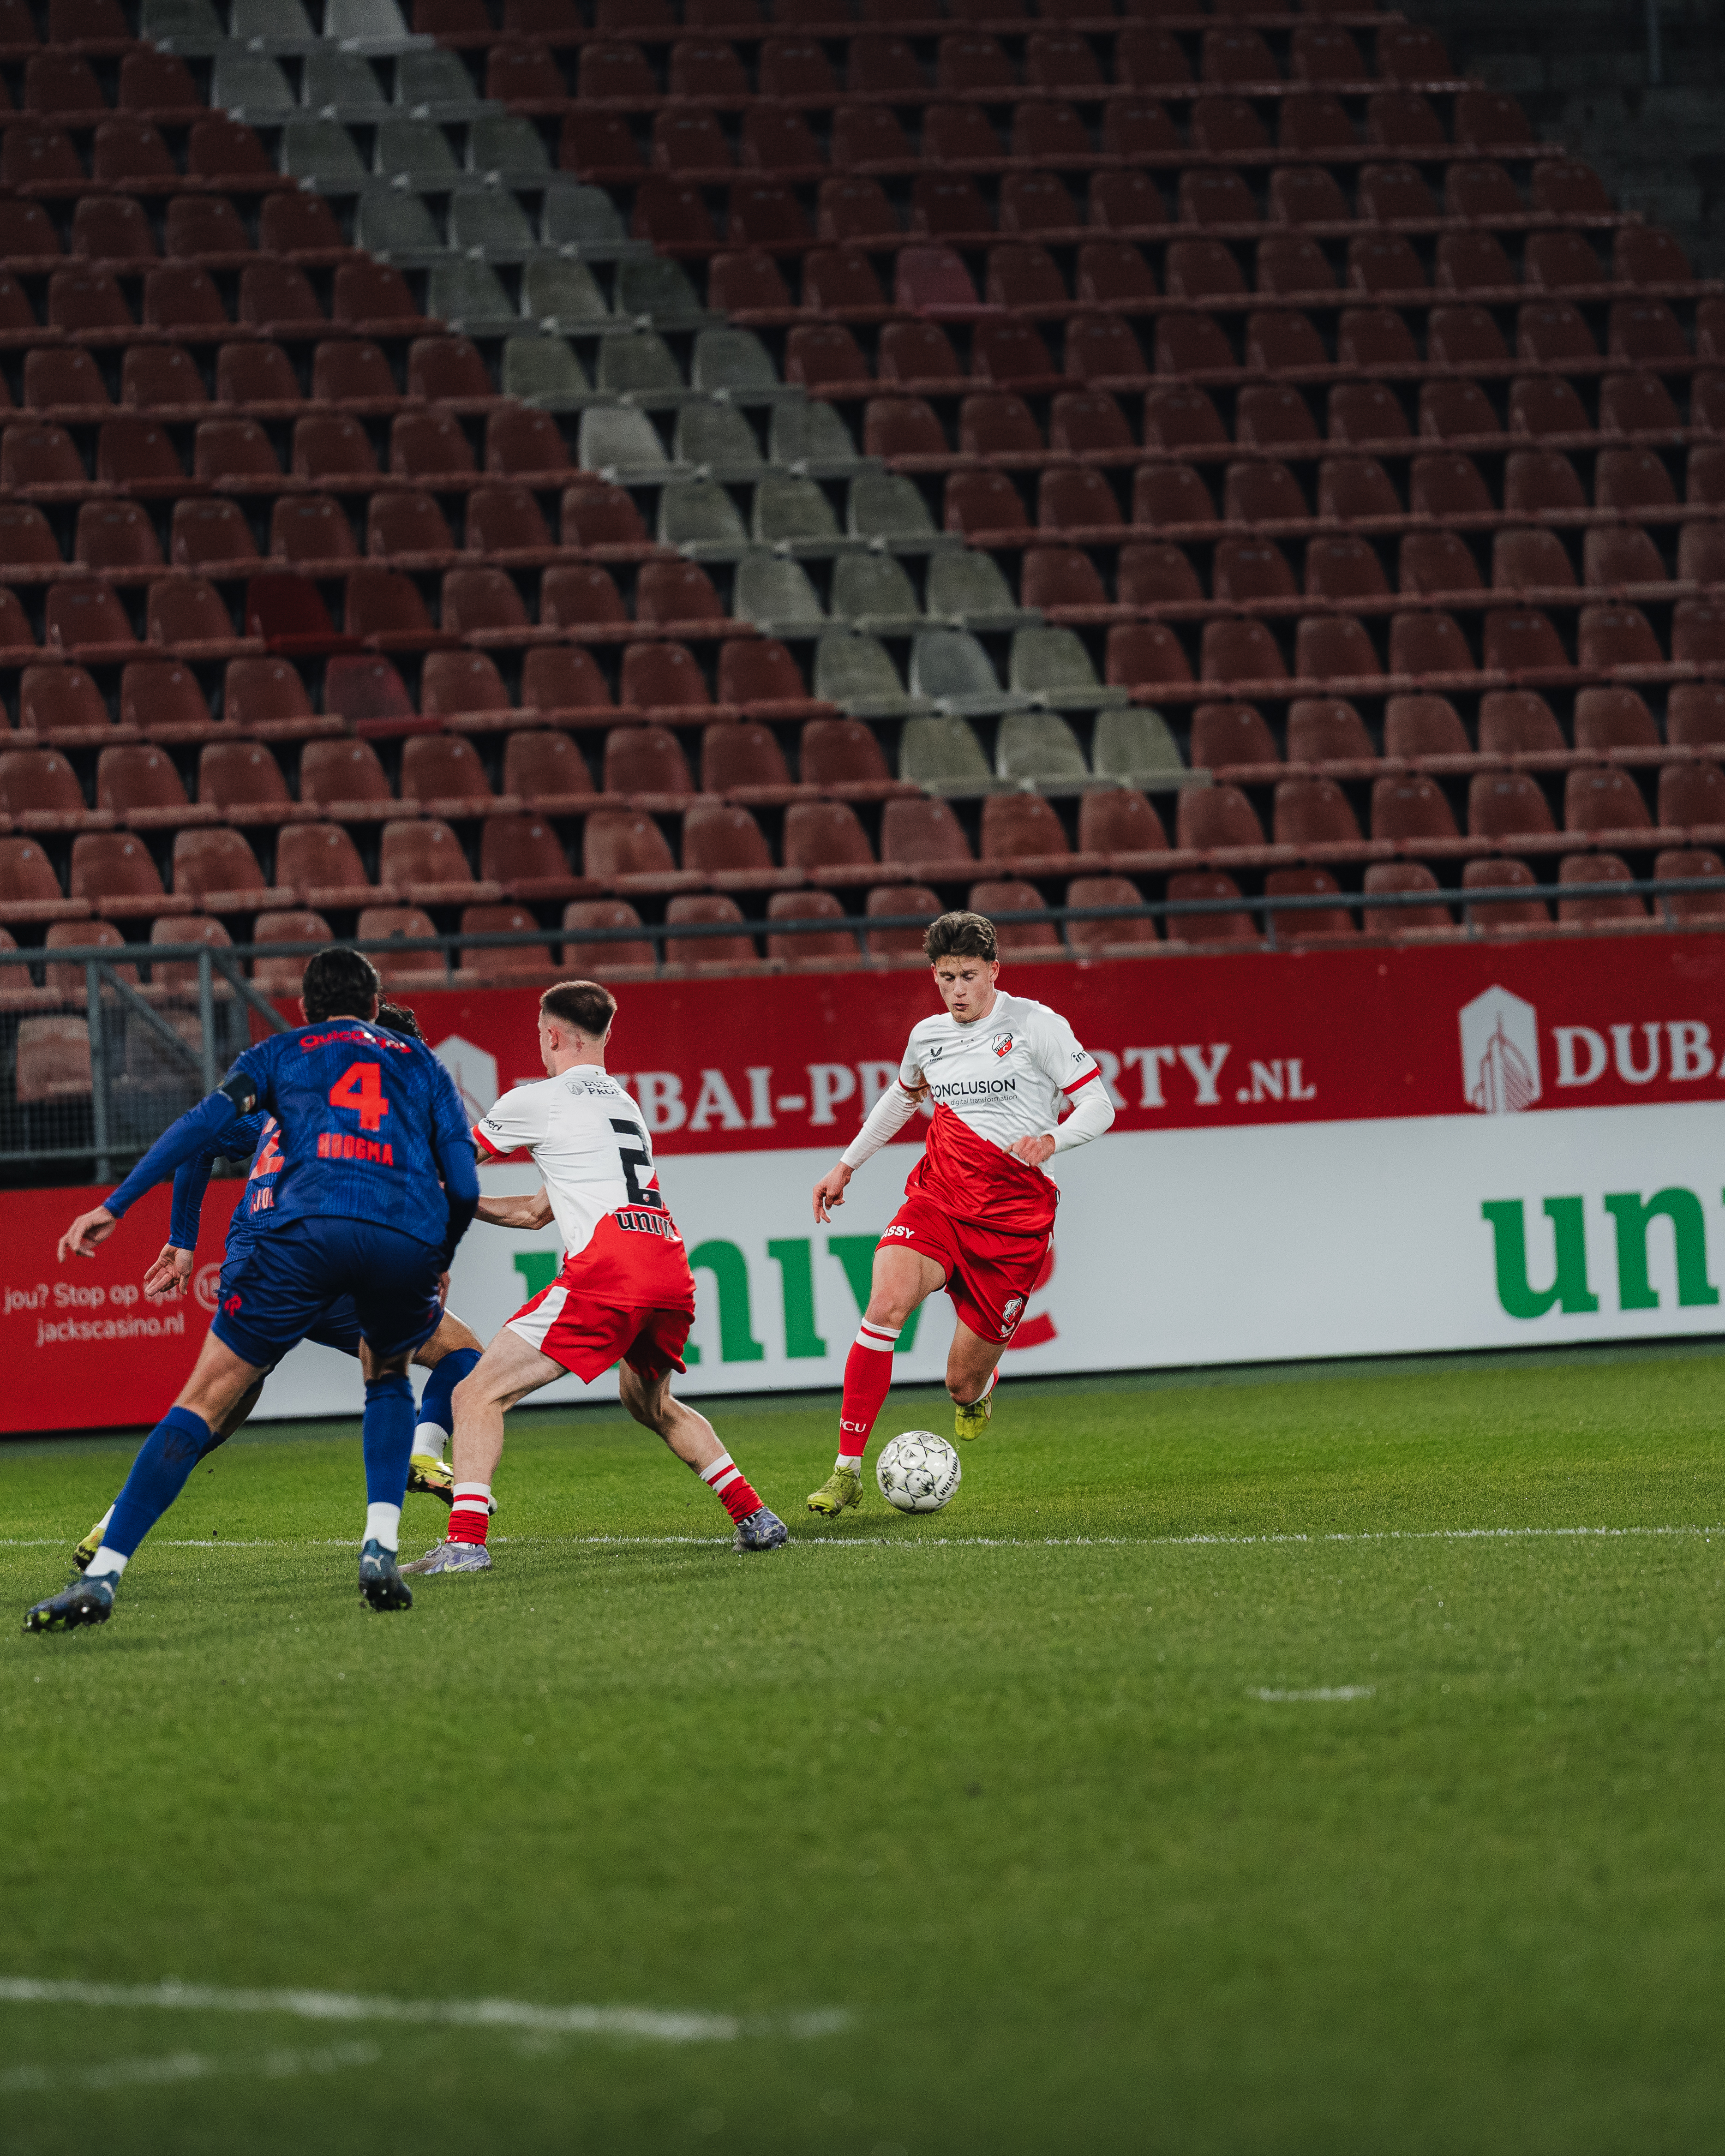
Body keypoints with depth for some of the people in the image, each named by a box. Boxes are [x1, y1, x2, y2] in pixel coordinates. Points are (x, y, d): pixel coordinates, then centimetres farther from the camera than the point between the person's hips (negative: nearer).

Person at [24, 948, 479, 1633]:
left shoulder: (281, 1052, 26)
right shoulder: (421, 1064, 30)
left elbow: (208, 1120, 8)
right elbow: (464, 1187, 21)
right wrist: (439, 1264, 38)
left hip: (309, 1226, -2)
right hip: (409, 1237, 2)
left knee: (204, 1400, 2)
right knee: (387, 1378, 31)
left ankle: (101, 1575, -7)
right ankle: (381, 1550, 11)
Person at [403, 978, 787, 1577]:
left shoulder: (536, 1102, 6)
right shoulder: (623, 1105, 29)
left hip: (605, 1270, -8)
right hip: (671, 1274, 8)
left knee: (478, 1395, -4)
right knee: (649, 1401, 33)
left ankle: (465, 1539, -19)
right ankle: (754, 1516, 24)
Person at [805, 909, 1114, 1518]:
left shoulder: (1035, 1026, -6)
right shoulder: (928, 1036, 9)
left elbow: (1098, 1107, -6)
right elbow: (902, 1098, 31)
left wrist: (1051, 1140, -25)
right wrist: (846, 1165, 33)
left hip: (1013, 1219, -3)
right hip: (937, 1199, 3)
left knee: (963, 1382, -1)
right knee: (886, 1303, -27)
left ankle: (976, 1393, 41)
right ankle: (847, 1469, -23)